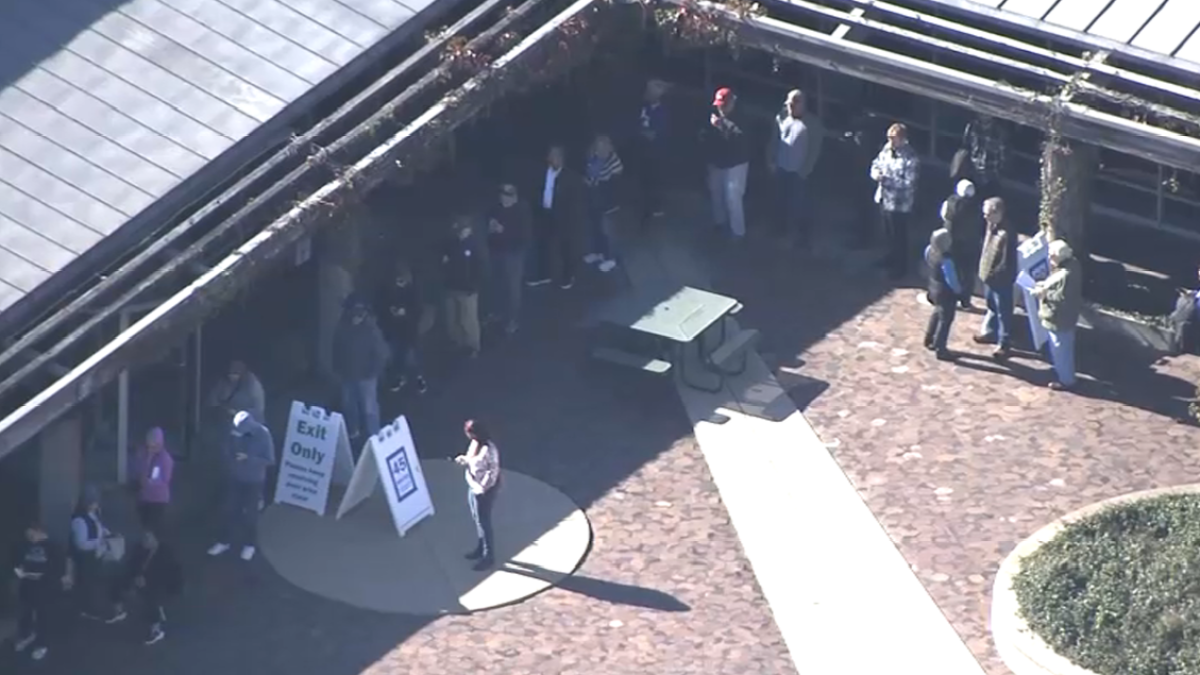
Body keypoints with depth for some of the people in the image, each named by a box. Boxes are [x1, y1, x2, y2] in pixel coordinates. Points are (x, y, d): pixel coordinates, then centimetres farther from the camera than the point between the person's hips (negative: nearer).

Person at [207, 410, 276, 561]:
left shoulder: (263, 435, -24)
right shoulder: (237, 432, -13)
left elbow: (270, 460, -19)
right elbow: (231, 450, 4)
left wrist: (248, 458, -29)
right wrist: (229, 460, -18)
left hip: (253, 482, -3)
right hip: (236, 478, 3)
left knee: (250, 514, 9)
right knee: (230, 510, 12)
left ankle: (250, 544, 27)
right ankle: (226, 541, 28)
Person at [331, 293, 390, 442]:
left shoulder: (371, 329, -20)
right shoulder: (342, 328, -8)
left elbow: (382, 353, -14)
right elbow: (337, 350, 6)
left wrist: (375, 371, -11)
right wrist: (338, 369, 7)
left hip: (366, 376, -5)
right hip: (347, 374, 5)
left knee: (369, 409, -2)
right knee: (348, 405, 20)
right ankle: (352, 433, 39)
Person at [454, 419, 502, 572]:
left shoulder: (489, 448, -25)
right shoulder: (474, 444, 3)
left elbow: (493, 470, -23)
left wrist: (483, 487, -23)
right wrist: (463, 460, -2)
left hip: (484, 490, -9)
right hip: (473, 487, 9)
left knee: (484, 522, -1)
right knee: (478, 520, 21)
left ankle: (489, 557, 8)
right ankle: (481, 549, 37)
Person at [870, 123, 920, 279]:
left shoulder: (910, 158, -26)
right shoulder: (887, 149, -2)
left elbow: (908, 183, -27)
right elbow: (876, 163, 12)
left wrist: (886, 179, -29)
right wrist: (875, 172, -13)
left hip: (899, 203, -8)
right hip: (884, 198, 8)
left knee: (899, 236, 9)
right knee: (888, 233, 26)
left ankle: (901, 267, 26)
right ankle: (892, 258, 48)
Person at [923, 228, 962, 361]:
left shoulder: (929, 250, -10)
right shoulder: (945, 260, -35)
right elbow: (951, 279, -26)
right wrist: (958, 290, -7)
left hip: (934, 287, 8)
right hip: (946, 292, -8)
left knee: (937, 314, 29)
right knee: (945, 320, 7)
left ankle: (929, 340, 43)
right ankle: (940, 350, 17)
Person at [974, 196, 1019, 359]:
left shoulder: (1007, 233, -30)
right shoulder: (991, 226, -3)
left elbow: (1007, 262, -25)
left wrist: (993, 274, -18)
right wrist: (983, 270, 12)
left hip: (1001, 279, -9)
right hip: (989, 276, 9)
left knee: (1003, 312, 7)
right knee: (991, 307, 28)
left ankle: (1004, 344, 19)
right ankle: (990, 332, 48)